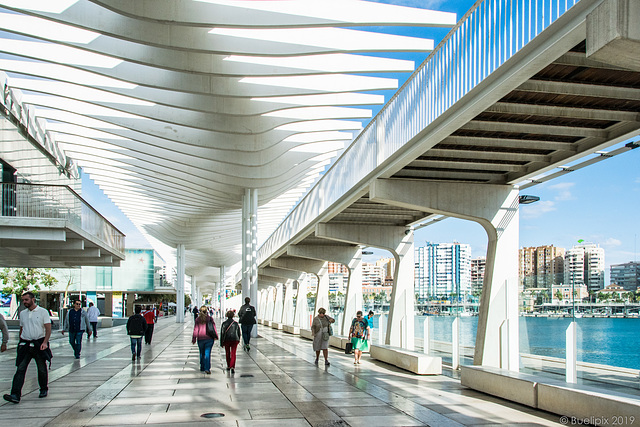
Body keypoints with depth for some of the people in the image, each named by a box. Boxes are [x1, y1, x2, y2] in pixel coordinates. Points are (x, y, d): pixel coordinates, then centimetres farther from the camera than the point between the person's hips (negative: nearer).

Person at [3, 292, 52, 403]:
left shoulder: (43, 312, -2)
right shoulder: (22, 313, 13)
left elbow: (48, 329, -7)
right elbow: (21, 329, 21)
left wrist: (45, 342, -20)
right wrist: (21, 343, 16)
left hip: (39, 343, -3)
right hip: (25, 344, 3)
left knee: (42, 369, 8)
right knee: (20, 369, -9)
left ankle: (44, 390, 27)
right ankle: (15, 395, -16)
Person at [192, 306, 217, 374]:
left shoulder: (197, 319, 1)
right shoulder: (210, 318, 0)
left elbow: (195, 330, 0)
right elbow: (214, 327, 1)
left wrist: (194, 339, 4)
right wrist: (215, 336, 9)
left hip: (200, 338, 1)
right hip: (209, 338, -1)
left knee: (202, 353, 16)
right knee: (207, 353, -4)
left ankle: (202, 368, 25)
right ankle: (207, 368, -17)